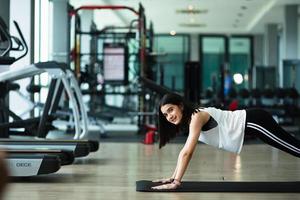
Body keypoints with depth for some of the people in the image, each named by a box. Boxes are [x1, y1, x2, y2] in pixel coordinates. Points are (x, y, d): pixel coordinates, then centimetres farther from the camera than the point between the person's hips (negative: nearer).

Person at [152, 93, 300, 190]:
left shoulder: (196, 117, -19)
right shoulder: (190, 119, 10)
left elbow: (187, 153, -24)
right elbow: (184, 152, 17)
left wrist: (176, 182, -23)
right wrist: (173, 177, 14)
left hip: (253, 122, -8)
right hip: (249, 123, 8)